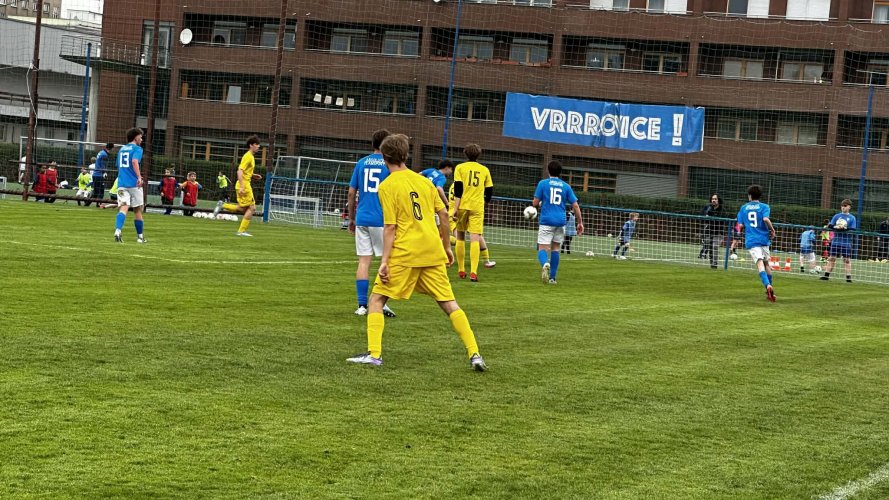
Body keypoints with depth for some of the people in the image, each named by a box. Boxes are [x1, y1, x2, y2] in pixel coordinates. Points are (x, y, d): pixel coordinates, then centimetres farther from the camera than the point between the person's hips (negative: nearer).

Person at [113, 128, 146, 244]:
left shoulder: (122, 149, 19)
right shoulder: (137, 148, -3)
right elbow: (135, 161, -22)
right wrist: (139, 177, -30)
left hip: (121, 183, 5)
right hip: (134, 184, -5)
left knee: (123, 208, -8)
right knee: (137, 210, 9)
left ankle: (117, 231, -33)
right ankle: (140, 236, 20)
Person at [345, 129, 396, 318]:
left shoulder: (361, 163, 9)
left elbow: (351, 193, 10)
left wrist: (351, 219, 19)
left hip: (362, 219, 4)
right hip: (383, 220, -4)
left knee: (364, 261, 5)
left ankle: (362, 305, 2)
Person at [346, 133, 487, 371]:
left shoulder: (387, 186, -5)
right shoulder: (423, 180, 11)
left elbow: (390, 227, -10)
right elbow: (443, 214, 11)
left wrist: (384, 261, -10)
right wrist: (447, 247, 20)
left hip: (404, 253, -5)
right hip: (433, 252, 5)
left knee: (376, 299, 8)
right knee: (449, 304, 8)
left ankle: (374, 354, -1)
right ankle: (474, 354, 0)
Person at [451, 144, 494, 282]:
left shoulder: (460, 168, 2)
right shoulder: (484, 170, 9)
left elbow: (458, 189, -7)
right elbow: (489, 190, 11)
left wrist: (455, 208, -9)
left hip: (462, 205, 0)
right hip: (477, 207, 1)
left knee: (460, 237, 15)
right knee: (475, 238, -5)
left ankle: (461, 270, 16)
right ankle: (473, 272, -19)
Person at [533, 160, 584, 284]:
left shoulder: (543, 183, 1)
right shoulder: (566, 186, 9)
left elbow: (535, 203, -3)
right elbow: (575, 205, 5)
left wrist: (538, 207, 20)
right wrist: (580, 222, 11)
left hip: (546, 221, -3)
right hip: (560, 221, 3)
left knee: (542, 249, -3)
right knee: (555, 248, 16)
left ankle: (545, 264, -37)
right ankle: (552, 277, 15)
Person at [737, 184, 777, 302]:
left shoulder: (743, 208, 11)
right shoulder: (764, 207, 4)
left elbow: (740, 225, 8)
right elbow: (766, 219, -16)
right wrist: (772, 230, -1)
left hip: (751, 240, 0)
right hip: (764, 239, 0)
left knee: (760, 264, -14)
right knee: (766, 263, 18)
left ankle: (768, 286, -37)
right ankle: (770, 292, 20)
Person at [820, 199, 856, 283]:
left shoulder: (852, 218, 2)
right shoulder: (836, 216, 9)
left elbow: (853, 230, -6)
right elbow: (830, 226, 3)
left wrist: (845, 229, -22)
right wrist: (836, 227, -16)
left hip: (846, 243, -2)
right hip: (836, 241, 2)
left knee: (847, 259, -1)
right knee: (831, 258, 5)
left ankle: (848, 277, 1)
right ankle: (826, 275, 8)